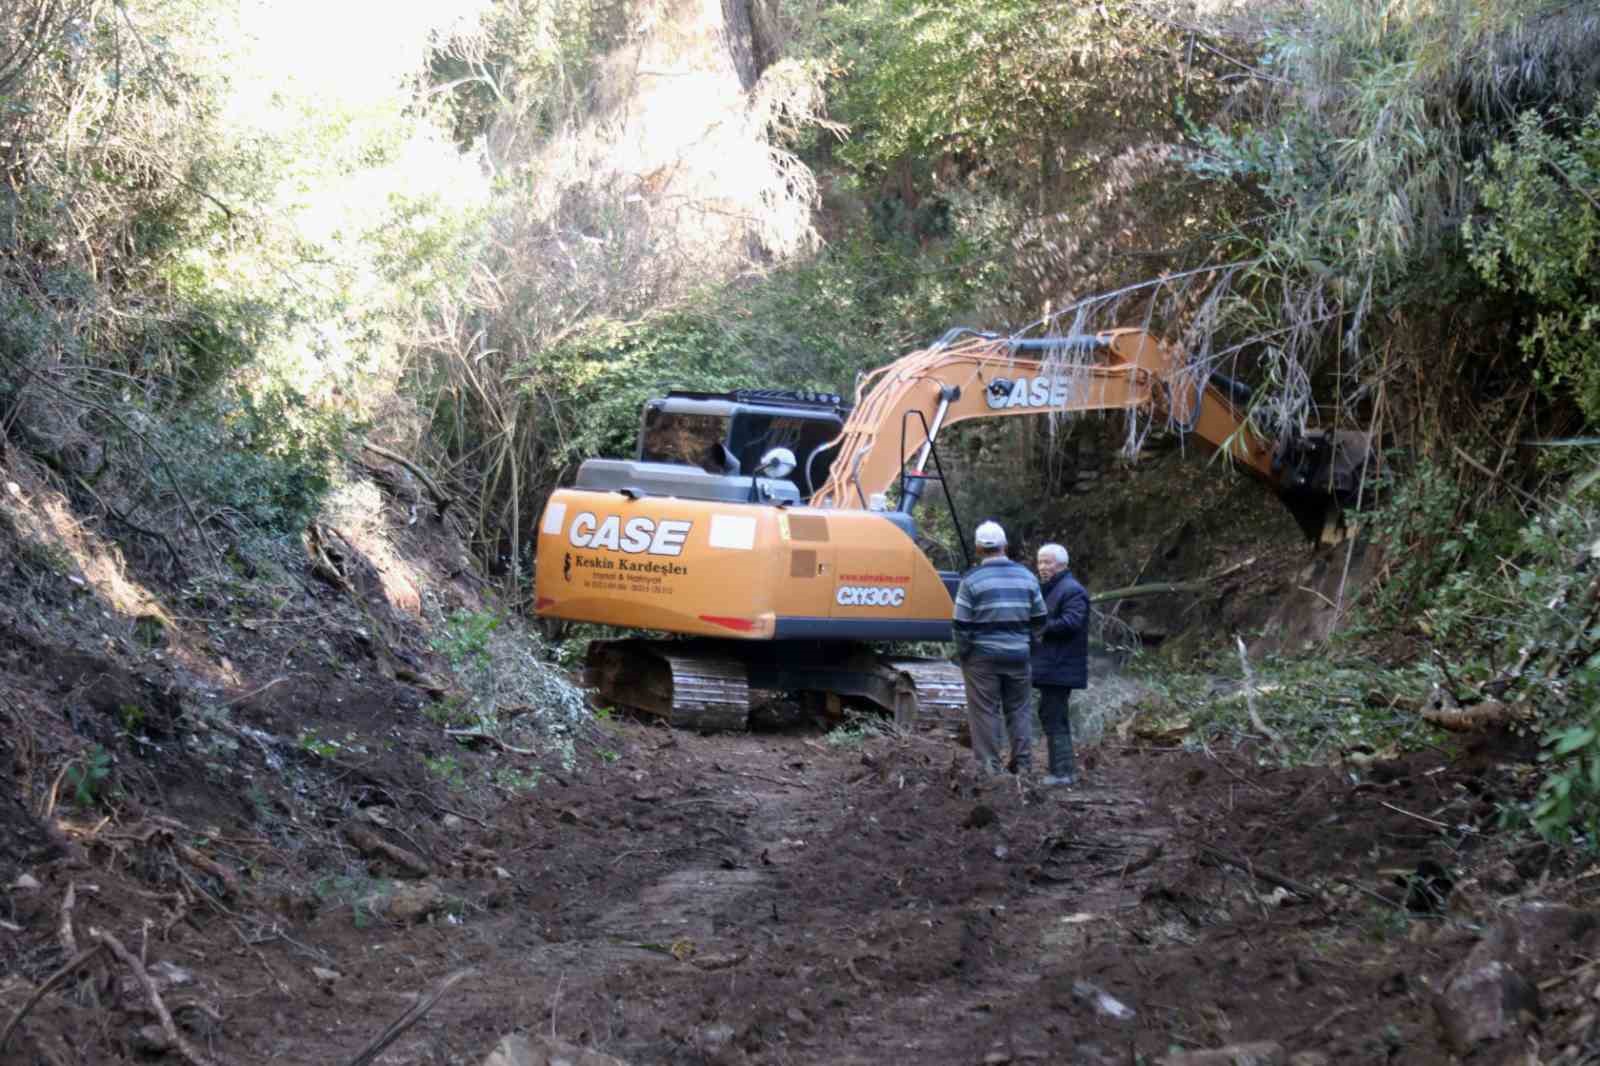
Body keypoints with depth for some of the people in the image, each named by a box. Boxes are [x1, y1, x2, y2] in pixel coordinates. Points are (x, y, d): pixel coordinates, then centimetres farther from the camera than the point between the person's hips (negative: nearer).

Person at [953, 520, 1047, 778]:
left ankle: (989, 766, 2)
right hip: (1018, 655, 4)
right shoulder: (1026, 576, 6)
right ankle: (1022, 763, 13)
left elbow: (961, 624, -9)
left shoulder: (972, 580, -8)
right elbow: (1039, 619, 9)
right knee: (1018, 708, 13)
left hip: (983, 656, -4)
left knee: (985, 710, 1)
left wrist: (963, 653, 3)